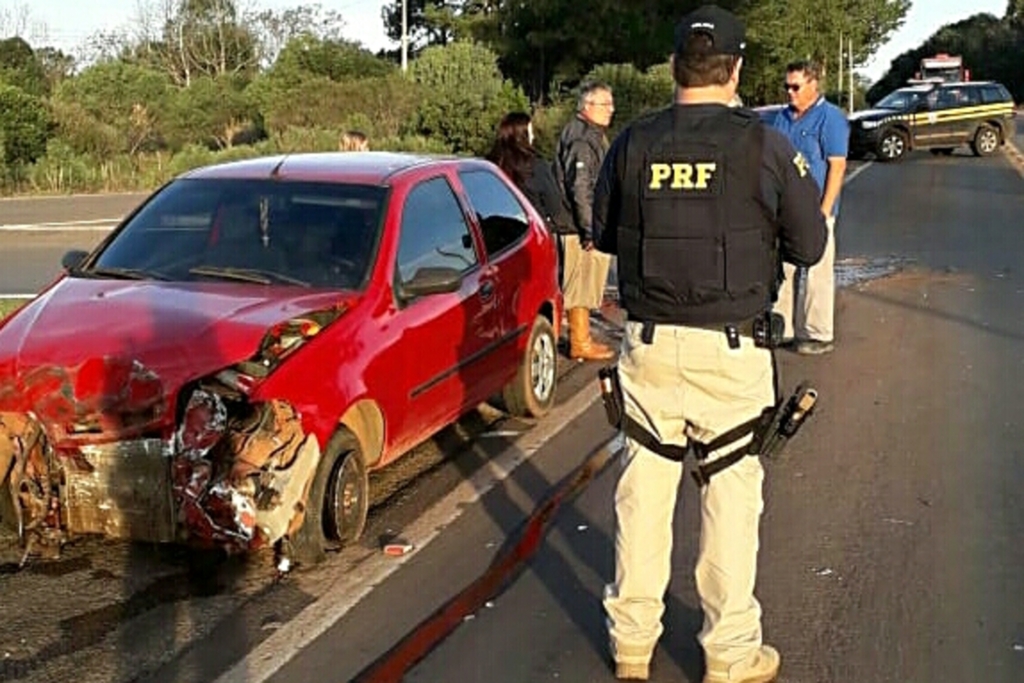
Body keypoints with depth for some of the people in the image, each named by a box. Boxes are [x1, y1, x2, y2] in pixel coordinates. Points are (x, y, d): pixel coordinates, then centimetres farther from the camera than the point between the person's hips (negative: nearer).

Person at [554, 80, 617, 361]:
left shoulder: (593, 135, 18)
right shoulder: (582, 140, -17)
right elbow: (579, 188, -23)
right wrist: (590, 230, -23)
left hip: (587, 227, 11)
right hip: (581, 227, -11)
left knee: (583, 285, 17)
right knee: (581, 286, -3)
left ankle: (580, 338, 26)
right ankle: (581, 343, 4)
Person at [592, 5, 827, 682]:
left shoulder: (633, 143, -1)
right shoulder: (764, 145, -9)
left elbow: (605, 235, 12)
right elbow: (809, 245, -1)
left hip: (648, 344, 3)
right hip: (731, 350, -2)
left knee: (643, 487, 13)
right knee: (731, 494, 8)